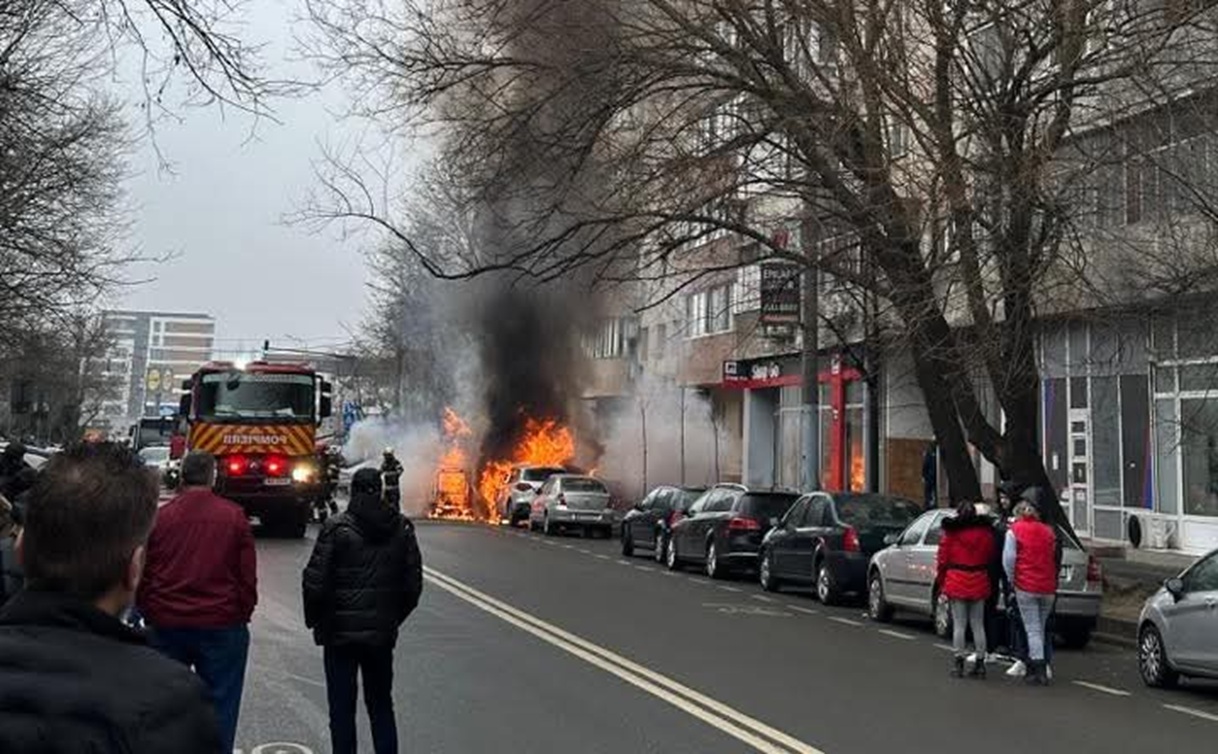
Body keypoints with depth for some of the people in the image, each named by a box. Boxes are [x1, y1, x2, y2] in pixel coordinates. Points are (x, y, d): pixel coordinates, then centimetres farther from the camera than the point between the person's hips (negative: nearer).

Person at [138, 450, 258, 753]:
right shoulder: (233, 516, -5)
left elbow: (143, 576, 4)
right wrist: (242, 614, 8)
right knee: (220, 705, 5)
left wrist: (149, 615, 16)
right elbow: (248, 574, -3)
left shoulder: (160, 517, -1)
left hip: (166, 626, 2)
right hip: (222, 626, -2)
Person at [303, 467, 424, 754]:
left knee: (342, 709, 6)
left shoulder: (336, 527, -11)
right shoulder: (402, 528, 1)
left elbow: (315, 582, -12)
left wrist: (314, 620, 3)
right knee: (381, 706, 15)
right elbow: (413, 585, 5)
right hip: (382, 633, 3)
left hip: (340, 632, -3)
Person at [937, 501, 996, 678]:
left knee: (959, 624, 2)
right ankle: (980, 662, 12)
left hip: (956, 582, -2)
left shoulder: (951, 532, -4)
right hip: (979, 582, 2)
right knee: (978, 624, 10)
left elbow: (943, 559, -1)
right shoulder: (986, 532, 2)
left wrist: (942, 583, 7)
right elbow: (991, 557, 7)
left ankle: (958, 662, 2)